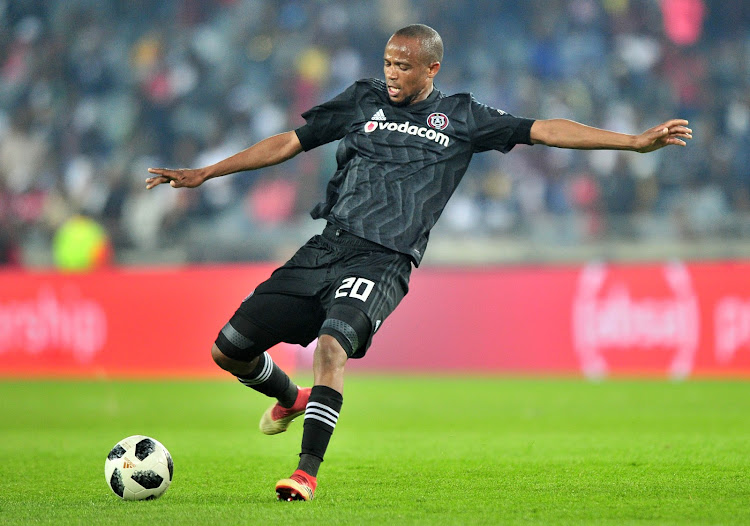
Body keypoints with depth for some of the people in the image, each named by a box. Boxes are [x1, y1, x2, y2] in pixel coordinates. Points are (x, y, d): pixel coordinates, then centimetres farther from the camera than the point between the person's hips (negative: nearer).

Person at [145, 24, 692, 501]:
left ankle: (308, 471, -27)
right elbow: (289, 142, 20)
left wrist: (636, 141, -1)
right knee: (228, 350, -1)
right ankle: (290, 398, 31)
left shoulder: (462, 118, 10)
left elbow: (543, 130, 6)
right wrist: (203, 173, 19)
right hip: (325, 246, 4)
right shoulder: (362, 101, 15)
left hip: (382, 260, -4)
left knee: (332, 343, -32)